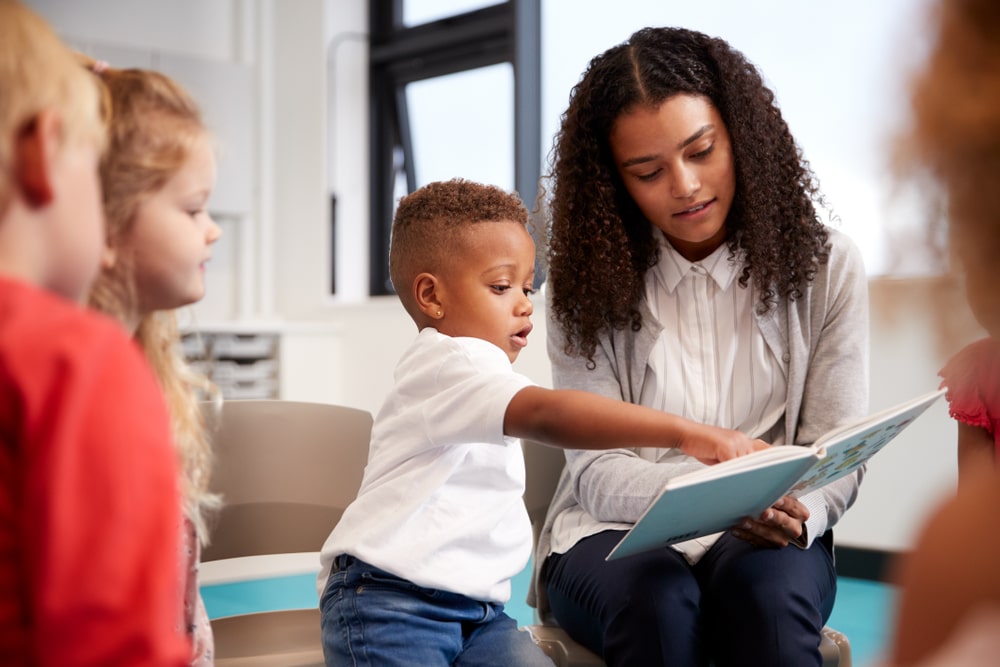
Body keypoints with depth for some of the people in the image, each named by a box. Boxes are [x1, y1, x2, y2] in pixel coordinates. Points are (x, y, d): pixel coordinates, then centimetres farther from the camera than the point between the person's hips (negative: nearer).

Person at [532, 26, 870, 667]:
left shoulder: (825, 266, 1)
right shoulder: (589, 285, -1)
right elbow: (597, 471, -7)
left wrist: (799, 511, -25)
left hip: (766, 542, 0)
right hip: (616, 534, 0)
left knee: (768, 592, -34)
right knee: (656, 602, -34)